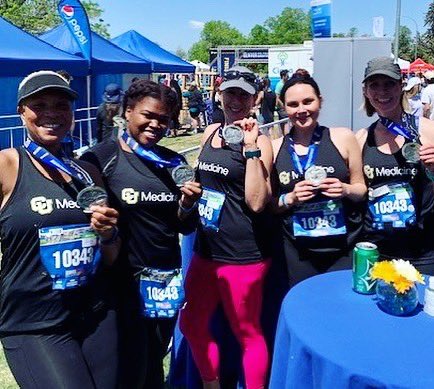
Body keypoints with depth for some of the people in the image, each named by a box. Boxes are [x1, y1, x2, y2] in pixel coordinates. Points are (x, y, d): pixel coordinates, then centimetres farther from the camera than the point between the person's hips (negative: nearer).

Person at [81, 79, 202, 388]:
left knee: (155, 364, 19)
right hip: (123, 280, -5)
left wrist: (187, 204, -9)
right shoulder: (101, 158, -9)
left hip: (167, 279, 5)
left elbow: (186, 228, 9)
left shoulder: (175, 163, 6)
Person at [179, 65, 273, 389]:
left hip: (242, 254, -7)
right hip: (205, 249, 8)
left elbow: (257, 202, -21)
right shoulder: (211, 132, 8)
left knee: (248, 334, 9)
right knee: (191, 325, 19)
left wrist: (251, 147, -23)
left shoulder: (259, 141, -11)